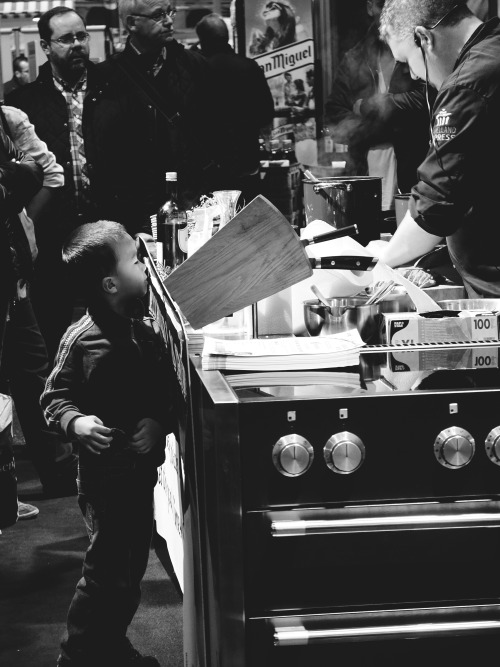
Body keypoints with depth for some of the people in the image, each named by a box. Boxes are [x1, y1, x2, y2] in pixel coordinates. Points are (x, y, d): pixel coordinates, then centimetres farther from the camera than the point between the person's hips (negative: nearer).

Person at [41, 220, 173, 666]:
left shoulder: (144, 334, 3)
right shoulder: (82, 340, -15)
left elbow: (167, 394, 7)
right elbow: (54, 397, -7)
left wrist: (158, 422, -12)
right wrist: (75, 422, -26)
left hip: (142, 470, 7)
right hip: (105, 474, -7)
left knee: (133, 567, 18)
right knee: (109, 570, -2)